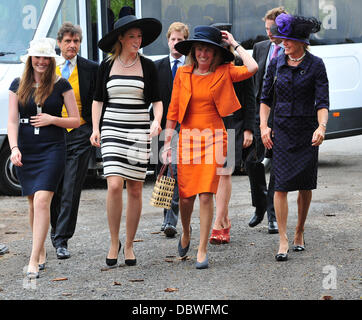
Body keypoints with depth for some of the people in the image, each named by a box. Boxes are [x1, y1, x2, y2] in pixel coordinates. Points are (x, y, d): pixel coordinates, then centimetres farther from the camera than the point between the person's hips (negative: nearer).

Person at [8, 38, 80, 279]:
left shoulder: (61, 85, 0)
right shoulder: (18, 86, 6)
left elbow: (76, 121, 4)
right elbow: (12, 121, 2)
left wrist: (52, 119, -13)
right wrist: (14, 148, -12)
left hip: (52, 150, -3)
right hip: (26, 151, 3)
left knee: (42, 201, -16)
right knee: (34, 203, 11)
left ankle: (34, 262, -18)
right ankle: (41, 252, 29)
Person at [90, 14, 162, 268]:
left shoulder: (148, 66, 4)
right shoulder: (107, 66, 6)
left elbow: (157, 101, 7)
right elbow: (98, 100, 12)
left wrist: (156, 122, -11)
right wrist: (96, 129, 0)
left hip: (139, 132, 0)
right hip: (112, 131, 0)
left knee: (135, 190, 3)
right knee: (114, 185, -15)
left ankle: (129, 245, 15)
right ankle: (114, 242, 1)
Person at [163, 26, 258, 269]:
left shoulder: (223, 73, 1)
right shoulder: (183, 74, 5)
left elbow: (252, 68, -17)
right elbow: (173, 110, 8)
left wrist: (235, 44, -4)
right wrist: (167, 143, 5)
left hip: (213, 137, -2)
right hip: (187, 137, 2)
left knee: (206, 195, -8)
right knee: (186, 195, 5)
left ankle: (202, 251, 1)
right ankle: (186, 232, 36)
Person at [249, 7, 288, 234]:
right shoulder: (260, 48, 10)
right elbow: (253, 81, 14)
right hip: (260, 111, 4)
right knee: (252, 160, 1)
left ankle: (273, 215, 9)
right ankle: (259, 207, 22)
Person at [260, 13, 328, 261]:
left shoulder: (315, 65, -4)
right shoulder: (277, 64, 4)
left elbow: (322, 101, -10)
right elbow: (266, 98, 11)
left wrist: (322, 126, -26)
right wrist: (264, 125, -3)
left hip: (307, 131, -1)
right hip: (282, 131, 1)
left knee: (305, 185, 6)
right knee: (281, 185, -8)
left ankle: (300, 231, 27)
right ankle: (283, 241, -8)